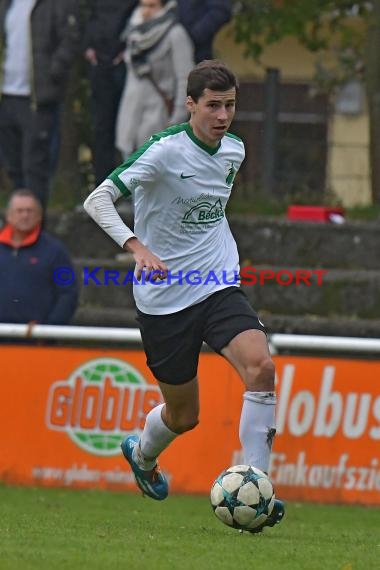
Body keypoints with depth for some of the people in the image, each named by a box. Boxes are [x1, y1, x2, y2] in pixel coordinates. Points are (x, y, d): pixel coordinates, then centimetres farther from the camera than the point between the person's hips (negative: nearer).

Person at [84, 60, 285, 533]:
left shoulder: (234, 150, 4)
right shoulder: (165, 151, -17)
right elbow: (98, 199, -23)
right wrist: (136, 246, -37)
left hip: (218, 287, 4)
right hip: (163, 296, -4)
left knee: (260, 366, -23)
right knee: (184, 415, 8)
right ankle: (142, 453, 45)